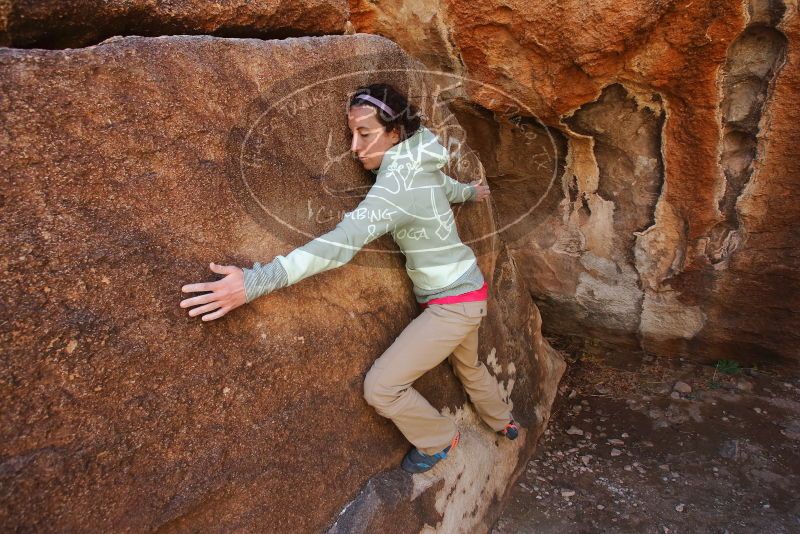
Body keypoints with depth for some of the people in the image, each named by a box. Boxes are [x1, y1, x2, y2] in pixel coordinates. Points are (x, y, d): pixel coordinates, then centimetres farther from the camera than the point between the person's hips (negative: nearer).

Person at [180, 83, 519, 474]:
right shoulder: (419, 167, 0)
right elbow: (448, 186, 23)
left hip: (452, 304, -10)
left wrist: (256, 282, -45)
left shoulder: (397, 184, -28)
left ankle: (439, 441, 20)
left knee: (381, 388, -6)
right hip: (467, 293, 10)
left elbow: (341, 242, -39)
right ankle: (504, 423, 58)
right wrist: (470, 192, 48)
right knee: (468, 365, 32)